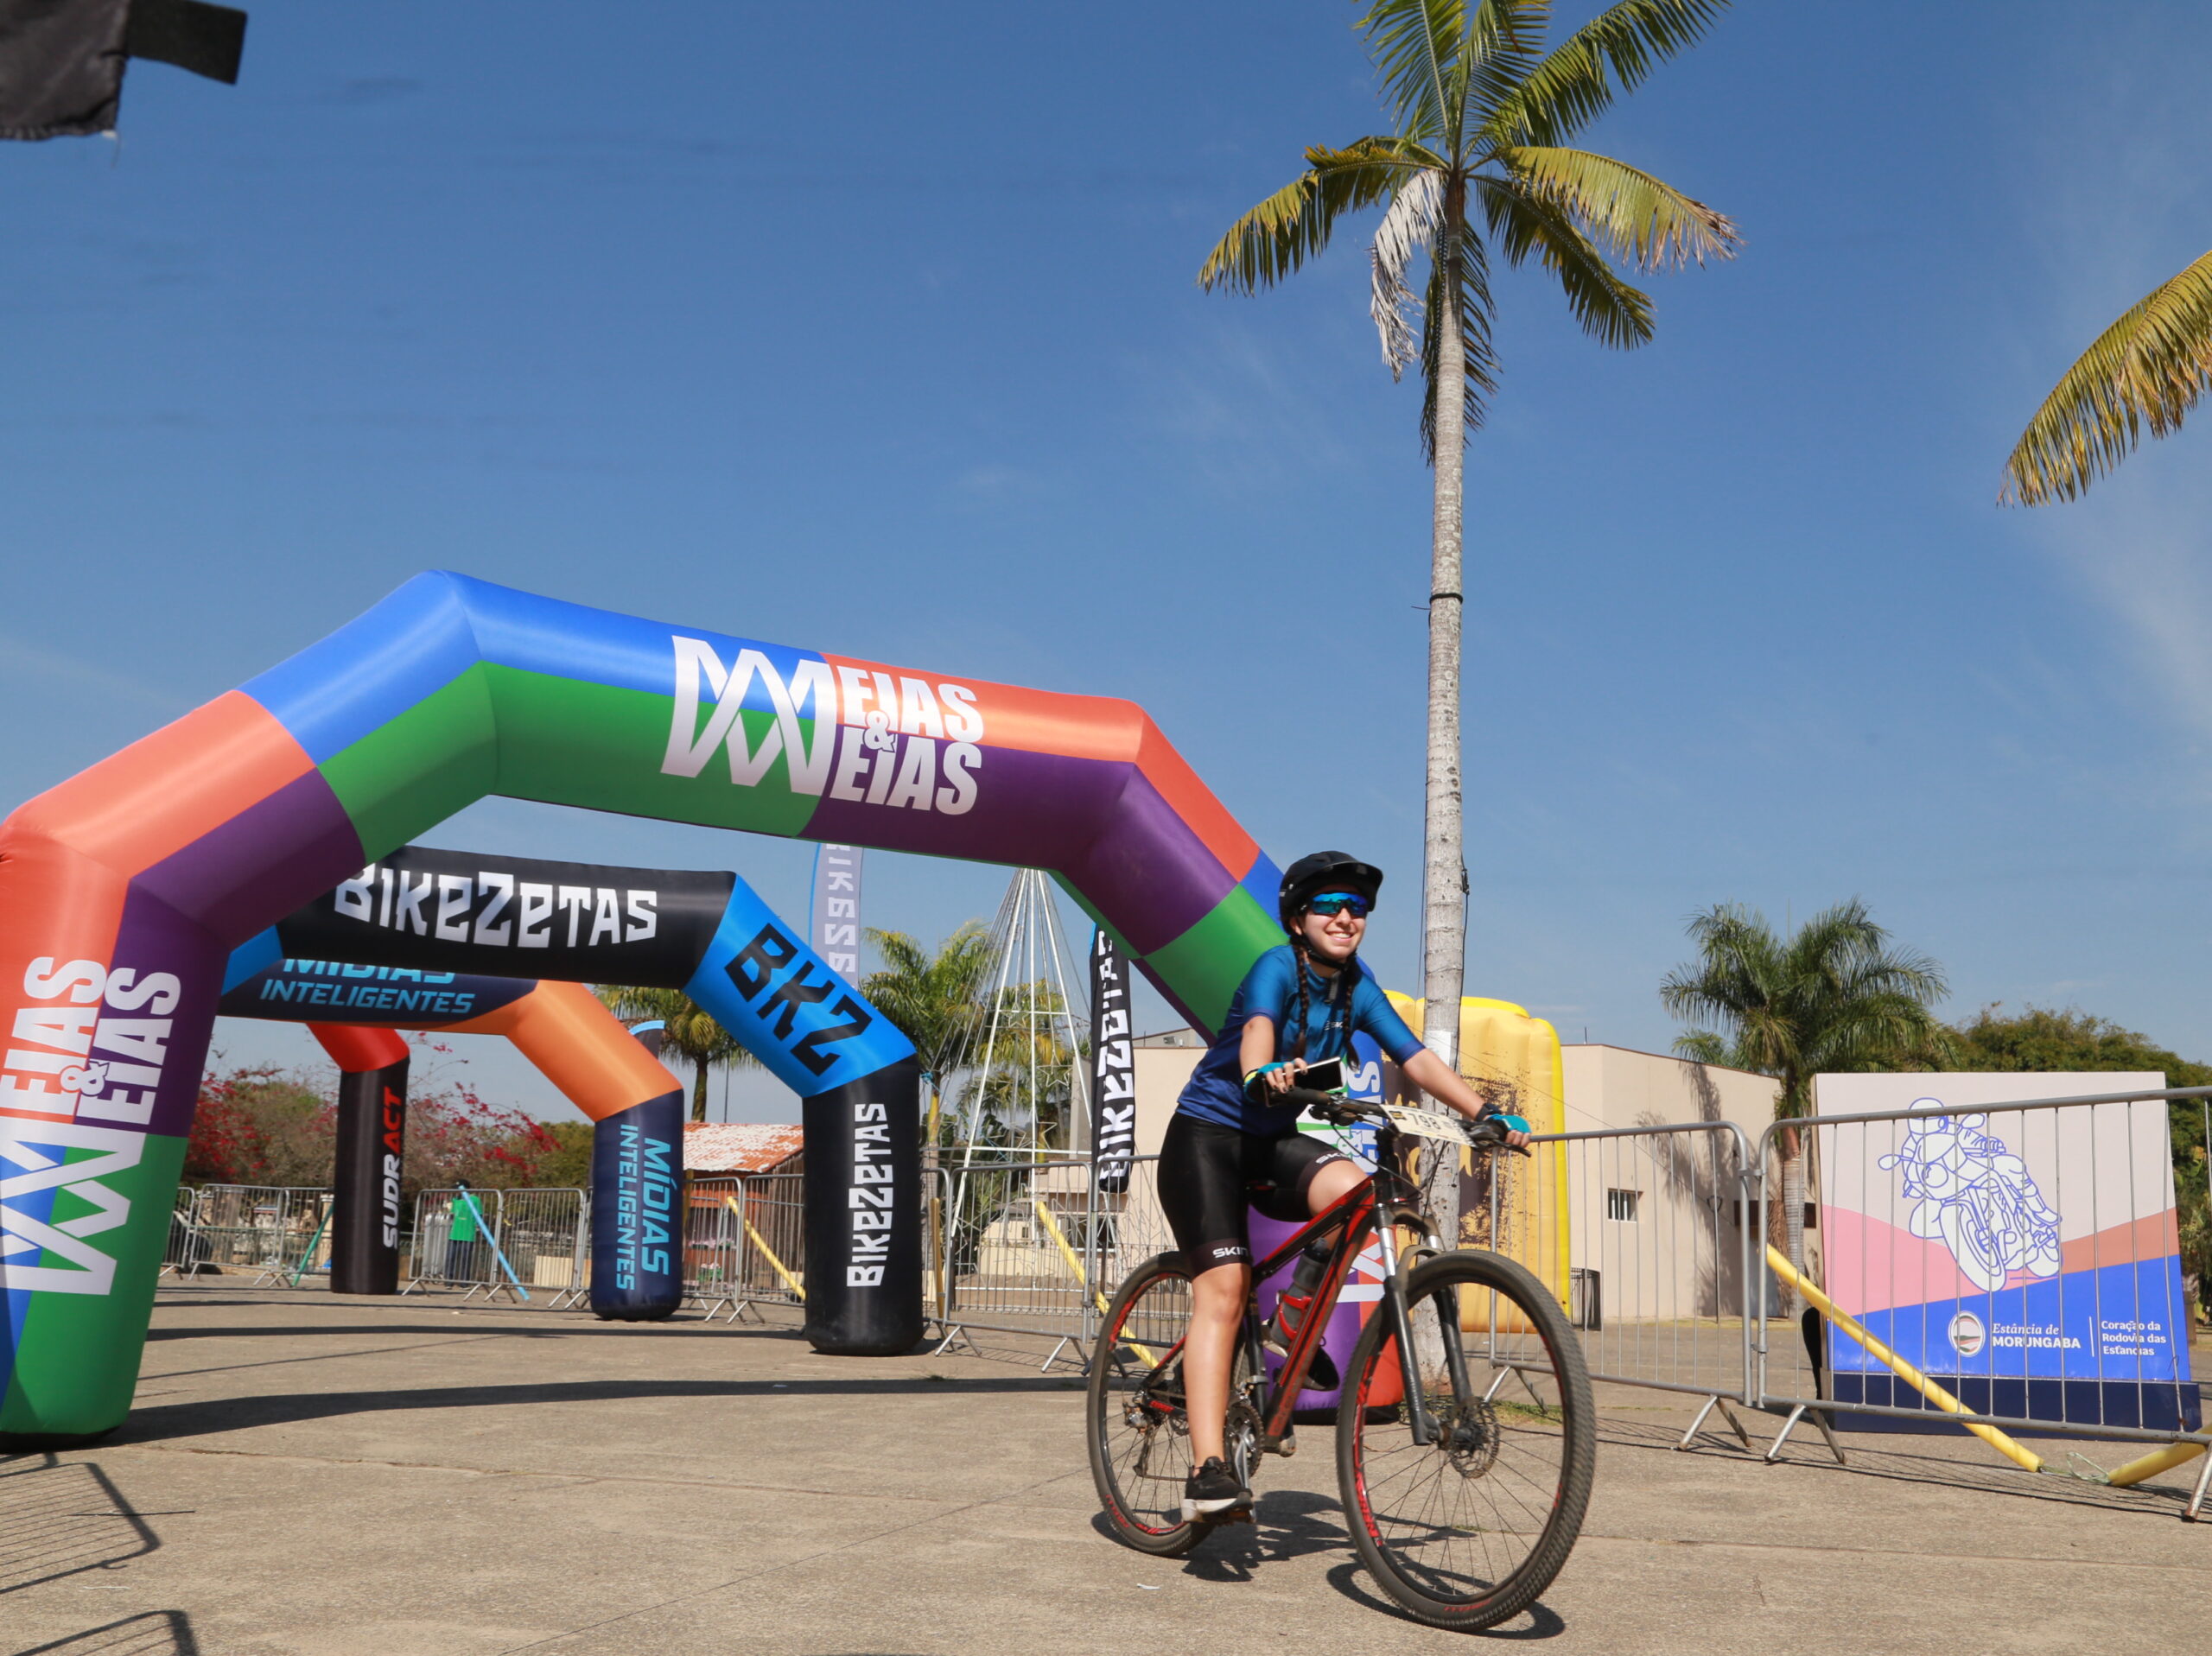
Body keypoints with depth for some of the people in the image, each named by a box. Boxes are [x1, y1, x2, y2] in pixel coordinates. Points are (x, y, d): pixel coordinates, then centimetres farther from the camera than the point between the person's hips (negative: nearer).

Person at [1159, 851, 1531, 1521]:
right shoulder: (1278, 967, -17)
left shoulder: (1356, 986, 1)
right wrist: (1261, 1076, -59)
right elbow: (1258, 1028, -37)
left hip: (1273, 1140, 5)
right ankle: (1208, 1470, -19)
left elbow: (1415, 1057, -6)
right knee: (1223, 1292, -17)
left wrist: (1485, 1113, -19)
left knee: (1355, 1191, -25)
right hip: (1207, 1135, -5)